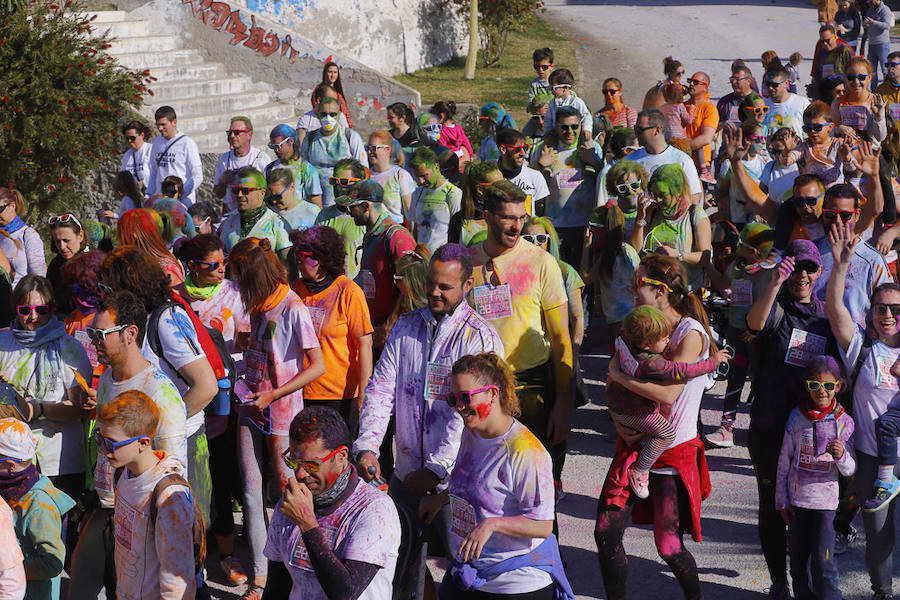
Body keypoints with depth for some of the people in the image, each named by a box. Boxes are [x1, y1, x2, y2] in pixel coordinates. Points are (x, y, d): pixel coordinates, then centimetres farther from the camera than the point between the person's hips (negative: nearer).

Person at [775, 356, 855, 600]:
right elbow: (784, 460, 6)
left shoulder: (844, 421, -4)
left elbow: (850, 470, -1)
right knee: (797, 557, 9)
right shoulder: (797, 416, -1)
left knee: (823, 559, -8)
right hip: (797, 499, 2)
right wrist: (781, 499, 6)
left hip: (826, 500, -2)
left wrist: (841, 456, -24)